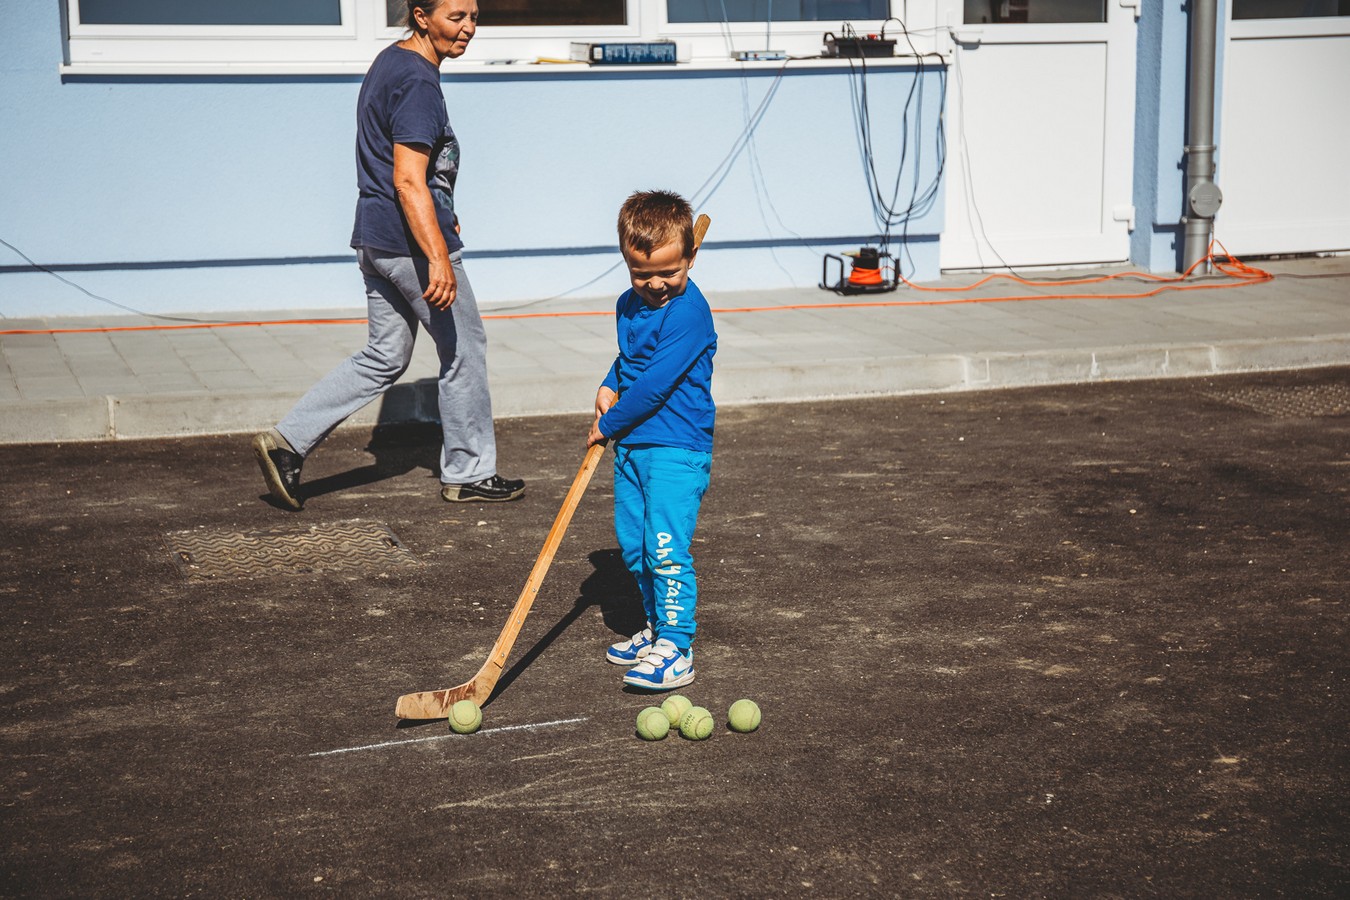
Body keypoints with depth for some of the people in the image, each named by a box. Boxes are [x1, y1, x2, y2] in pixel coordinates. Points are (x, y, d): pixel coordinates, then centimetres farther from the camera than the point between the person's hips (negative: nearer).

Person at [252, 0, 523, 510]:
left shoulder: (389, 62, 13)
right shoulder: (418, 81, -19)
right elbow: (409, 181, -25)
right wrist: (438, 257, -30)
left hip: (376, 239, 10)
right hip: (412, 241, -10)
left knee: (384, 358, 15)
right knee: (464, 349, 6)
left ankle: (288, 441, 9)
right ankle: (468, 474, 19)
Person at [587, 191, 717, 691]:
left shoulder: (688, 312, -18)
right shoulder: (630, 305, 9)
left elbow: (656, 384, -22)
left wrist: (608, 425, -11)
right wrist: (609, 386, 6)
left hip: (677, 448, -9)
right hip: (631, 444, 9)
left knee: (665, 547, -13)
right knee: (633, 543, 14)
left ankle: (675, 650, -7)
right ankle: (656, 627, 30)